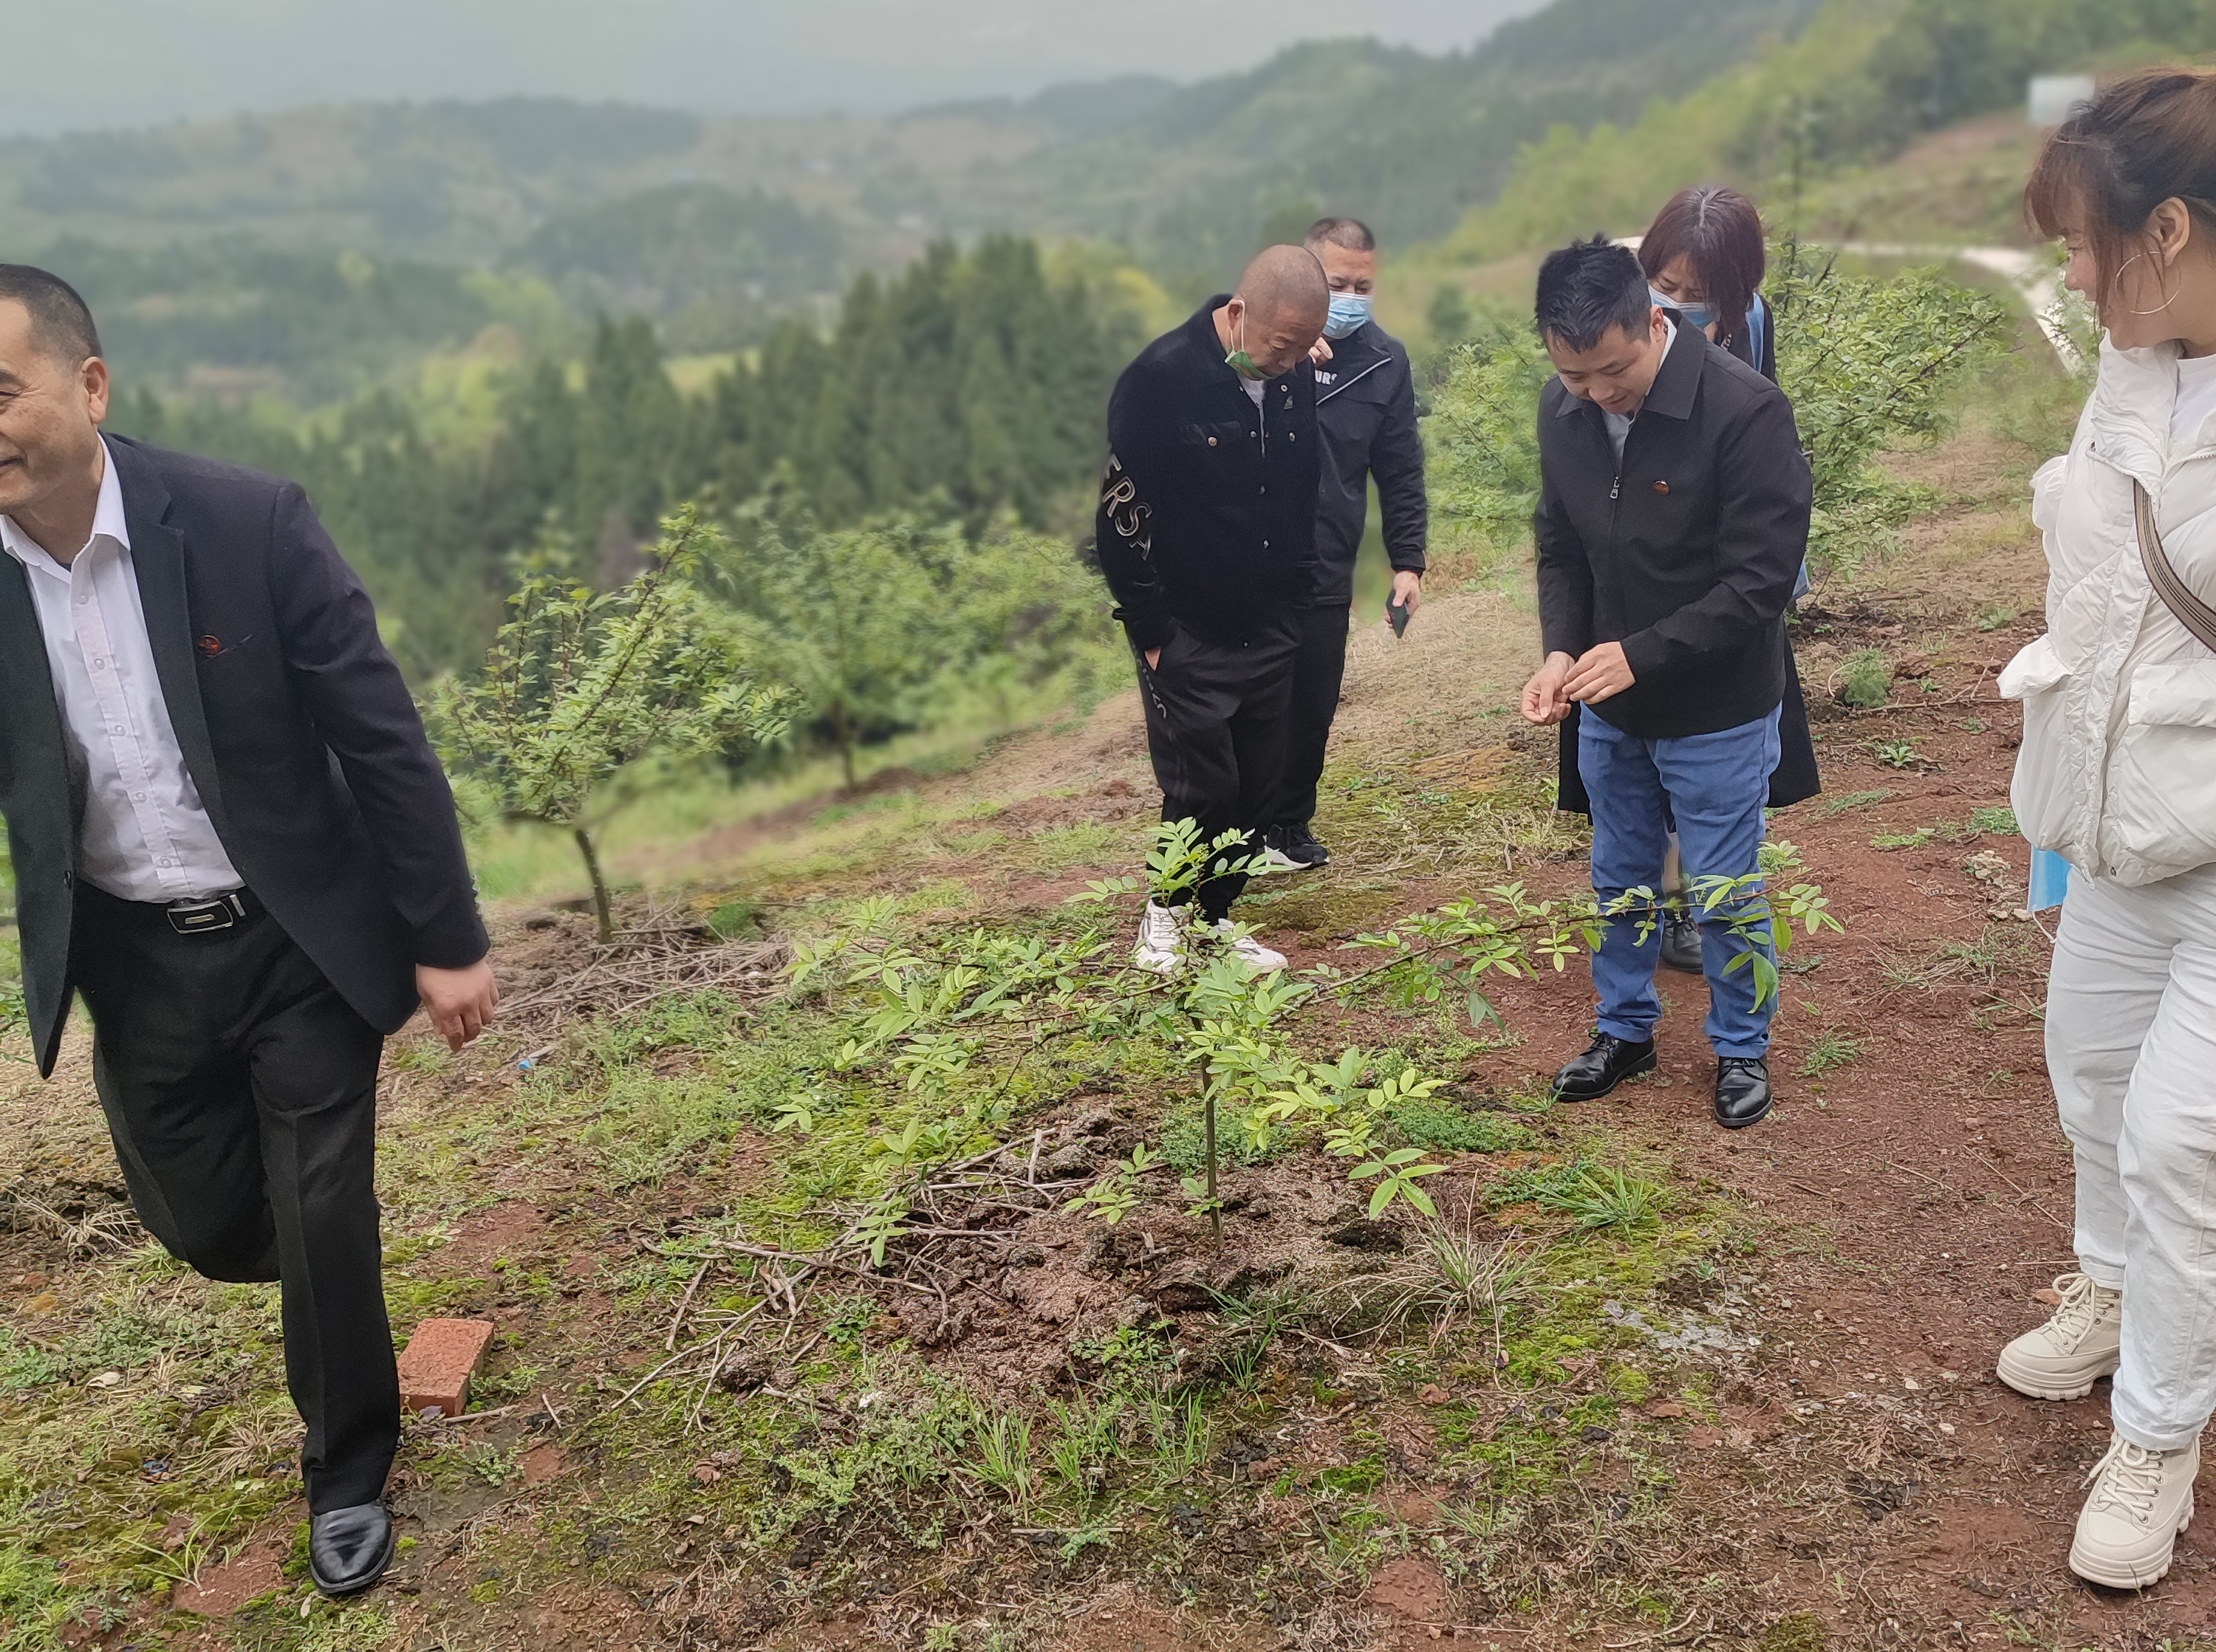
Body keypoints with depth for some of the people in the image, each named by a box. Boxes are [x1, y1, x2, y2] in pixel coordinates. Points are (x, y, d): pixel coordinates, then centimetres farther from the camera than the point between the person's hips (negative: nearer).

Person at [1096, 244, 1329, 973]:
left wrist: (1298, 596, 13)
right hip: (1189, 636, -6)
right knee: (1202, 788, -4)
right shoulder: (1161, 378, -17)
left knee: (1258, 788, 9)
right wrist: (1152, 632, -12)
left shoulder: (1297, 376, 2)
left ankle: (1216, 915, 26)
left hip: (1270, 632, 6)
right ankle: (1166, 909, 20)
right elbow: (1121, 513, -13)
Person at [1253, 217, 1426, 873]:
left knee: (1312, 709, 10)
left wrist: (1408, 563, 4)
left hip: (1326, 575, 3)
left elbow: (1401, 473, 10)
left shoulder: (1386, 361, 5)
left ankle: (1290, 828, 28)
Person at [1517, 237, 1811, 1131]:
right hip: (1610, 710, 5)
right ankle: (1625, 1029, 39)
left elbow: (1761, 577, -23)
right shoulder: (1562, 409, -6)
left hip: (1718, 715, -5)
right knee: (1619, 882, 19)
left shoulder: (1745, 410, -24)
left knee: (1725, 896, 8)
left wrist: (1641, 654, -28)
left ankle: (1741, 1048, 31)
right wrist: (1561, 649, -11)